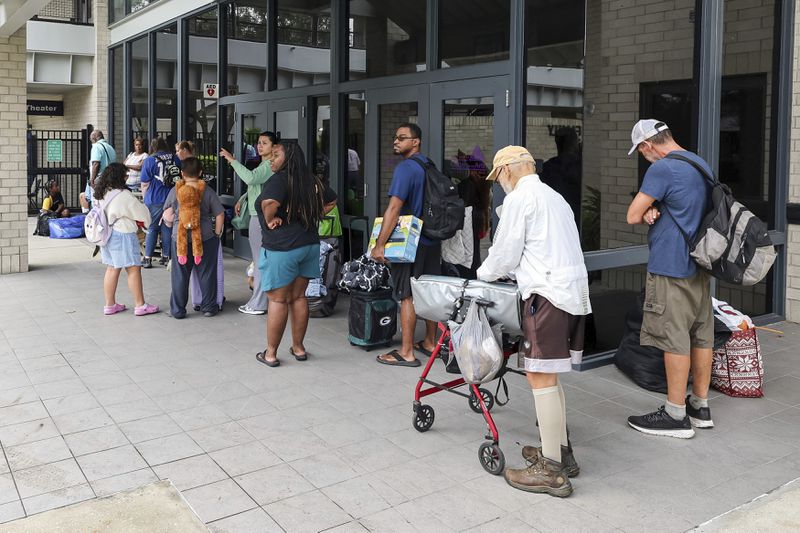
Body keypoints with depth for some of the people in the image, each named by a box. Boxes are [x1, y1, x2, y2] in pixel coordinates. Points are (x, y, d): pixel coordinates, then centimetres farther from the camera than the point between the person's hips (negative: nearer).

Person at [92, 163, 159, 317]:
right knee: (134, 269, 0)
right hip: (122, 235, -8)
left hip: (106, 233, 8)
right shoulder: (123, 195, -17)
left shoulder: (102, 194, 6)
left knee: (112, 269, 14)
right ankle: (140, 305, 4)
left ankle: (110, 305, 20)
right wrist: (147, 219, 13)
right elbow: (141, 212, -10)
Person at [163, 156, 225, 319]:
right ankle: (209, 307, 16)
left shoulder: (175, 191, -2)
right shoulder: (207, 191, -4)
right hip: (205, 238, 0)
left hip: (180, 238, 0)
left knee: (180, 275, 9)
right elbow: (220, 214, -3)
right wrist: (217, 233, 7)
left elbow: (167, 217, 4)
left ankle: (177, 310, 14)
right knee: (206, 273, 10)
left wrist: (170, 225, 22)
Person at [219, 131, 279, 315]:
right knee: (261, 259, 14)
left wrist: (233, 161, -23)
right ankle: (263, 298, 22)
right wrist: (242, 200, 20)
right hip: (257, 215, 11)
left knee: (260, 260, -6)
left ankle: (258, 304, -1)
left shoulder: (270, 165, -14)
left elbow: (250, 178, -30)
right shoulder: (264, 165, 19)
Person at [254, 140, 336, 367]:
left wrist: (270, 219, -14)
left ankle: (271, 353, 10)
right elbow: (331, 198, 23)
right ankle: (298, 347, 23)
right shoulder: (310, 181, 10)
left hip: (281, 248, -7)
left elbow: (270, 202, -33)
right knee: (298, 297, 15)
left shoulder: (278, 179, -14)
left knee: (278, 300, 1)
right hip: (309, 244, 7)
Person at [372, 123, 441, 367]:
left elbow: (394, 208, -22)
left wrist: (379, 245, -21)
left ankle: (407, 353, 2)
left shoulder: (405, 168, -15)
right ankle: (429, 342, 26)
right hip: (432, 240, 8)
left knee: (407, 295, -3)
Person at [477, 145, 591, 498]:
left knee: (541, 377, -6)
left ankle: (552, 471, -3)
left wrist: (485, 273, 17)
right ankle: (562, 451, 23)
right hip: (574, 291, 9)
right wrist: (506, 271, 30)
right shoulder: (555, 197, 24)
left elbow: (505, 254, -3)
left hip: (548, 294, -9)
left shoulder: (519, 198, -4)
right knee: (548, 375, 17)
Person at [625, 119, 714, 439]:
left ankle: (676, 415, 4)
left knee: (674, 339, -3)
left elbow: (632, 216, -14)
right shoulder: (701, 164, 15)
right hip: (701, 265, 9)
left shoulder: (662, 168, -15)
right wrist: (655, 211, 0)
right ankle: (700, 407, 23)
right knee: (701, 336, 13)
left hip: (671, 268, -9)